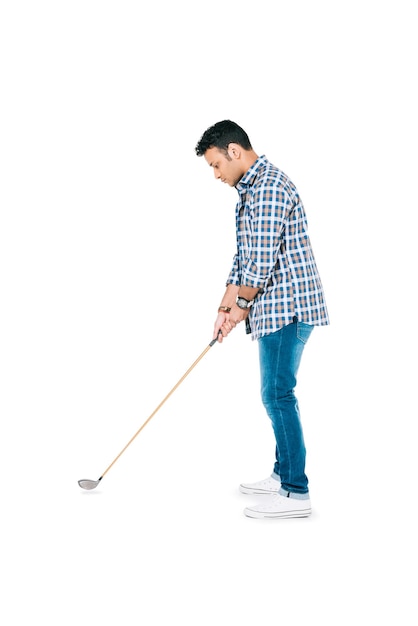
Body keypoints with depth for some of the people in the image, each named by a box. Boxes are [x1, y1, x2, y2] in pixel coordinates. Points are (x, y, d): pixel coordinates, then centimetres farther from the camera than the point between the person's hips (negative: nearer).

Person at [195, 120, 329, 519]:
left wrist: (241, 305, -5)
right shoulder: (251, 190, 20)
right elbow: (244, 258, 20)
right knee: (277, 394, 14)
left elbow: (263, 258, -19)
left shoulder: (268, 187, -14)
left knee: (277, 395, -8)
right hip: (276, 308, 10)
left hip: (287, 306, -10)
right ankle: (283, 475, 25)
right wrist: (225, 308, 15)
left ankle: (295, 493, -2)